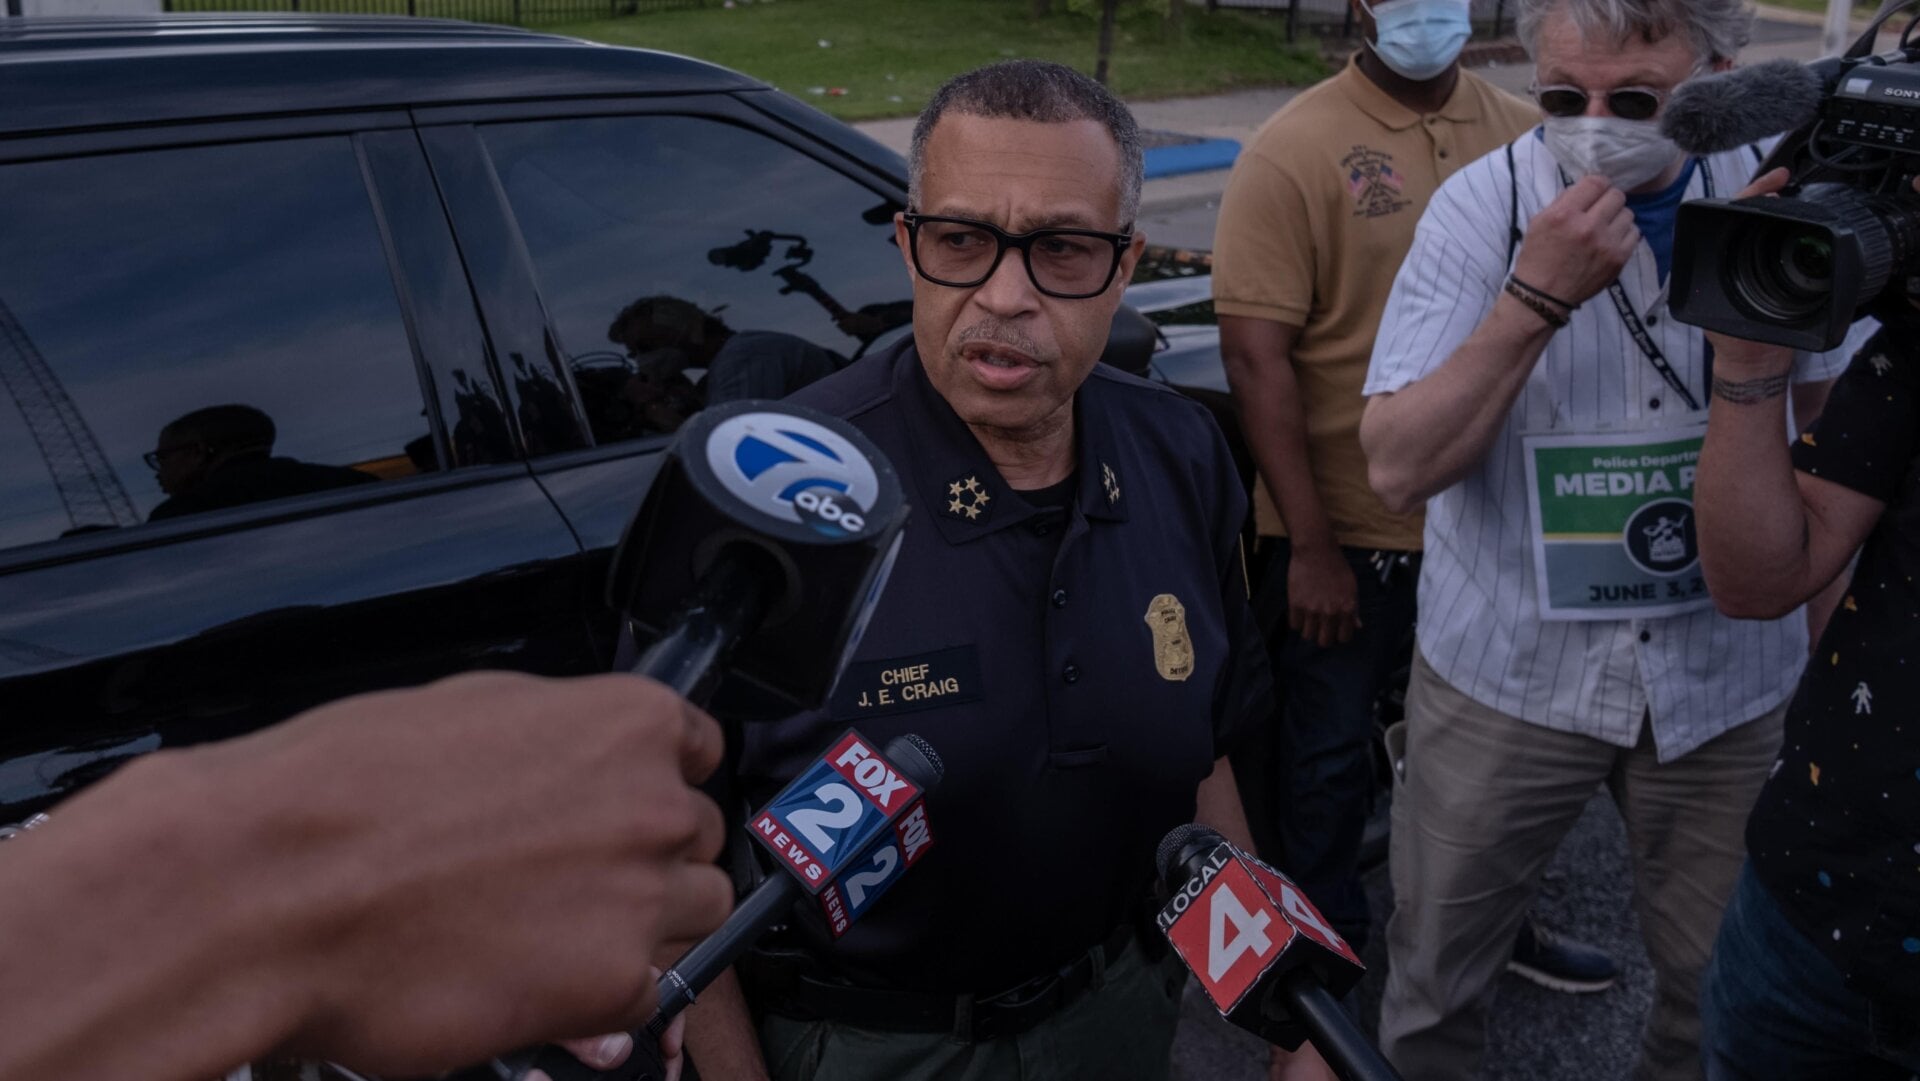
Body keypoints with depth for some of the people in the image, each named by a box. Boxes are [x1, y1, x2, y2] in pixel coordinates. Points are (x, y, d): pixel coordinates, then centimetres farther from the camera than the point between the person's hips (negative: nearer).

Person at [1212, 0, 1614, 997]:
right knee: (1324, 756, 11)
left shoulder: (1529, 137, 3)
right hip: (1347, 532, -5)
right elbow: (1256, 357, -16)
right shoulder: (1293, 152, -12)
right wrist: (1310, 546, -17)